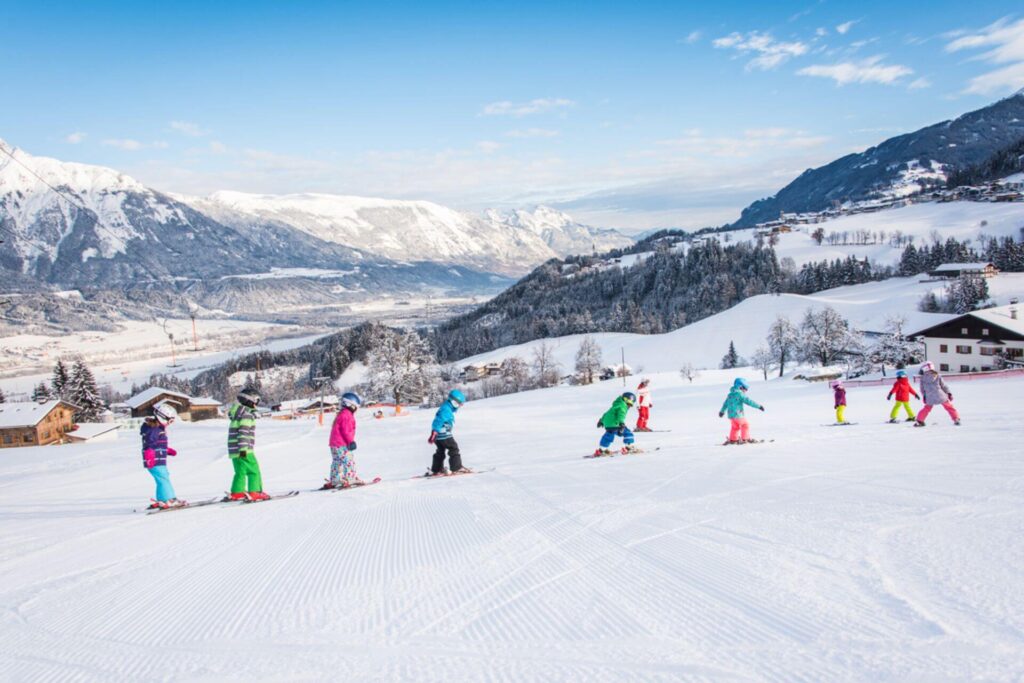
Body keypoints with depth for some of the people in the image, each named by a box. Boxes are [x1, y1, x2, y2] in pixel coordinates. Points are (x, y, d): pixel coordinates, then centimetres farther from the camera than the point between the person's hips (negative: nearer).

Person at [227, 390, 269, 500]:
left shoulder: (237, 415, 19)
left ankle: (236, 493, 20)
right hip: (244, 451, -9)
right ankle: (255, 492, -6)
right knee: (254, 471, -3)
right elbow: (243, 432, -22)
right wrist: (243, 448, -25)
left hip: (234, 450, 9)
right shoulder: (246, 415, -12)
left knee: (240, 472, 17)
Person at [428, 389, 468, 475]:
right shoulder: (446, 410, -20)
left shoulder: (447, 408, 14)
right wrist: (434, 434, -30)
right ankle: (456, 468, -4)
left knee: (440, 452, 17)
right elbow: (438, 422, -27)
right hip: (444, 435, -10)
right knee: (454, 449, -4)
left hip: (439, 435, 10)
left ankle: (436, 470, 21)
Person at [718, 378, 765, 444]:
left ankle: (732, 439, 27)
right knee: (745, 425, 9)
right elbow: (748, 401, -18)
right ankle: (745, 439, 11)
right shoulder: (740, 394, -13)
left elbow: (725, 404, 24)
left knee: (735, 427, 24)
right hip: (738, 415, -8)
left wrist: (722, 411, 39)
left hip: (731, 415, 8)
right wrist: (759, 406, -14)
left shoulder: (730, 394, 12)